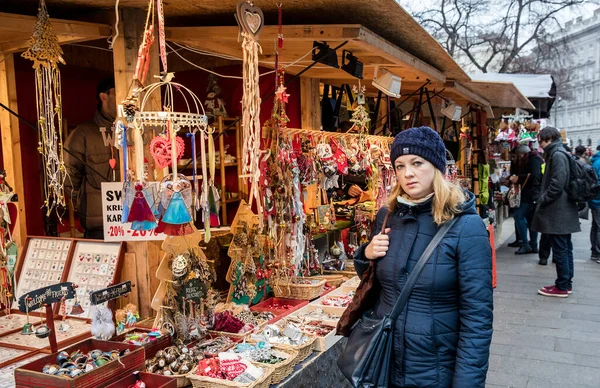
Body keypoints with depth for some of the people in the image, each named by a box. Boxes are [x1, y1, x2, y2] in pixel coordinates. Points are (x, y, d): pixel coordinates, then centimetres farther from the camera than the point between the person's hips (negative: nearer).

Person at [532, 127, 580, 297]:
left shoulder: (557, 155, -15)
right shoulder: (559, 154, 16)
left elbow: (557, 184, -23)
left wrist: (542, 200, -13)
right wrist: (544, 199, 15)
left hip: (557, 212, -10)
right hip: (563, 210, 10)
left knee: (560, 249, -3)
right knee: (565, 248, 14)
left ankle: (562, 287, 4)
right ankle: (566, 283, 21)